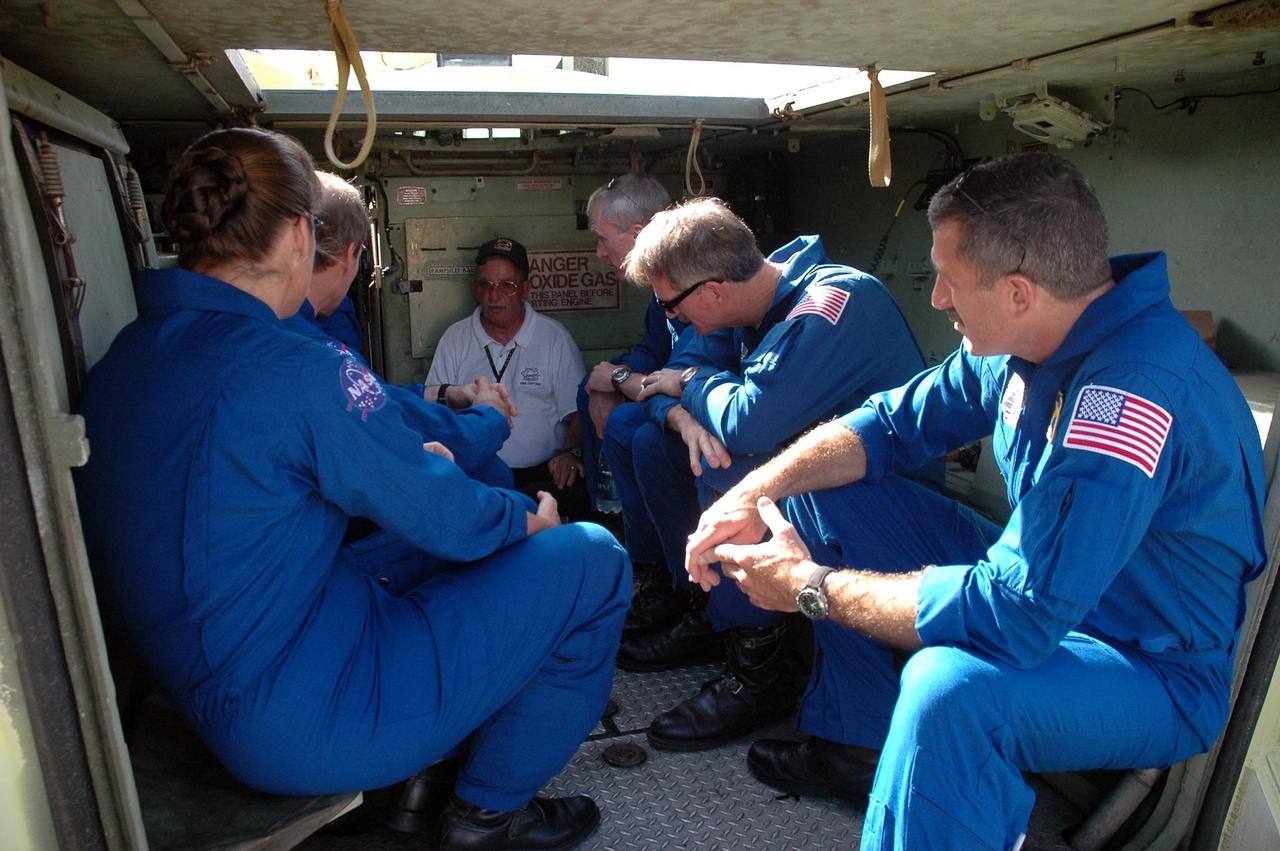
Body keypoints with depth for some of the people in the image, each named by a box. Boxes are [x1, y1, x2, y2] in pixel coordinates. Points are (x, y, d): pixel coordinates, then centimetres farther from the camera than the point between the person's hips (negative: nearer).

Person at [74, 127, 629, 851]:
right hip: (311, 723, -9)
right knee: (591, 560, -3)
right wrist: (531, 517, 5)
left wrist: (411, 457, 14)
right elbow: (446, 513, -15)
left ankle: (422, 770, 30)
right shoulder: (298, 371, -26)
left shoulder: (123, 358, 2)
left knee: (453, 542, 24)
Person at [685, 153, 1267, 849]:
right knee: (825, 497, 4)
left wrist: (812, 587, -24)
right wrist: (755, 492, -12)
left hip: (1157, 676, -8)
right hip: (1046, 589, 9)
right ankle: (861, 746, 14)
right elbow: (894, 421, 3)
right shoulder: (1030, 337, -5)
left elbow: (1015, 615, -36)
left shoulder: (1135, 388, -33)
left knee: (951, 684, -41)